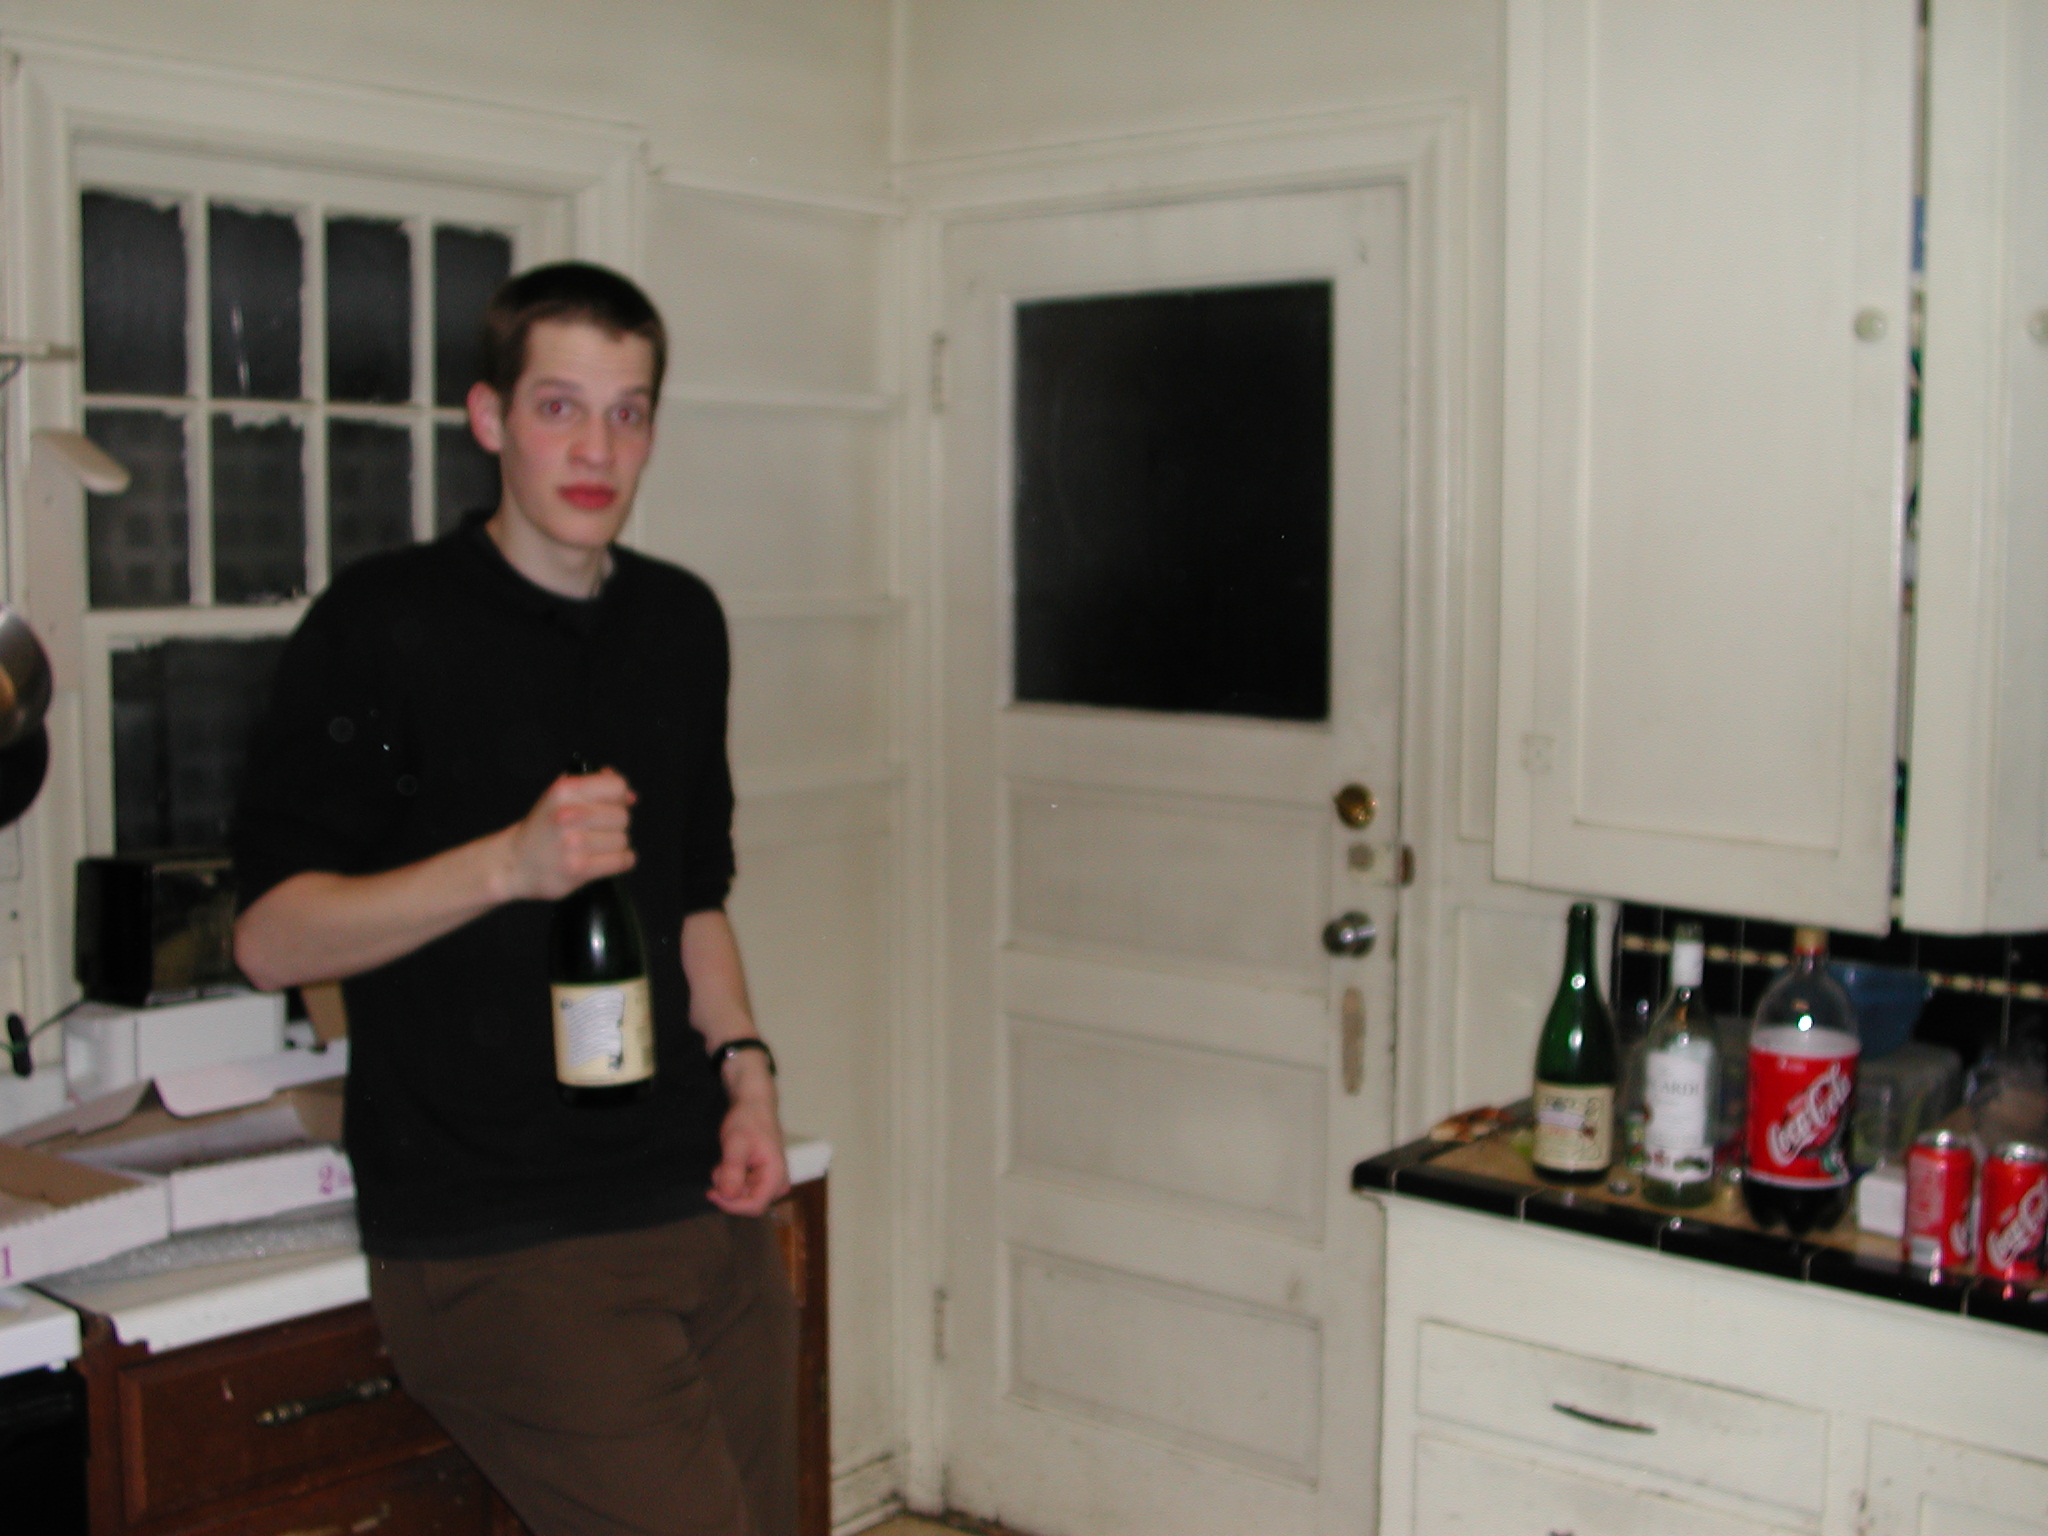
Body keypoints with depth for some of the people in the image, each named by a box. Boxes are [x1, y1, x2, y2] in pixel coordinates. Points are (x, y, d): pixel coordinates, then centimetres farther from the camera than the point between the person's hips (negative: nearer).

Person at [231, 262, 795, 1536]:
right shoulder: (385, 625, -5)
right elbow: (272, 934, -9)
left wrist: (743, 1071, 7)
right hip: (499, 1243, -6)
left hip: (703, 1199, 6)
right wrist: (507, 863, -22)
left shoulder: (681, 622, 13)